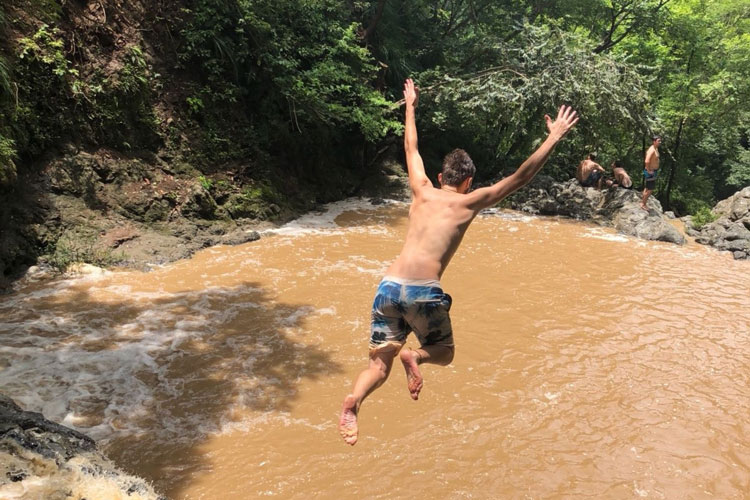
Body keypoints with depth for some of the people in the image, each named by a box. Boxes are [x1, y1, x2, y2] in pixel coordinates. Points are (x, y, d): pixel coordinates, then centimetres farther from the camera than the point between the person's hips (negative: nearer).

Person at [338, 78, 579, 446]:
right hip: (425, 292, -3)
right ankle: (416, 357, -12)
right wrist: (554, 137, 17)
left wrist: (410, 106, 45)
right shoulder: (469, 202, 8)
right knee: (443, 353, 23)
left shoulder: (422, 192, 17)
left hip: (389, 287, 3)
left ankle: (353, 402, -23)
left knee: (379, 365, 8)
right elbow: (520, 177, 9)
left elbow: (411, 148, 32)